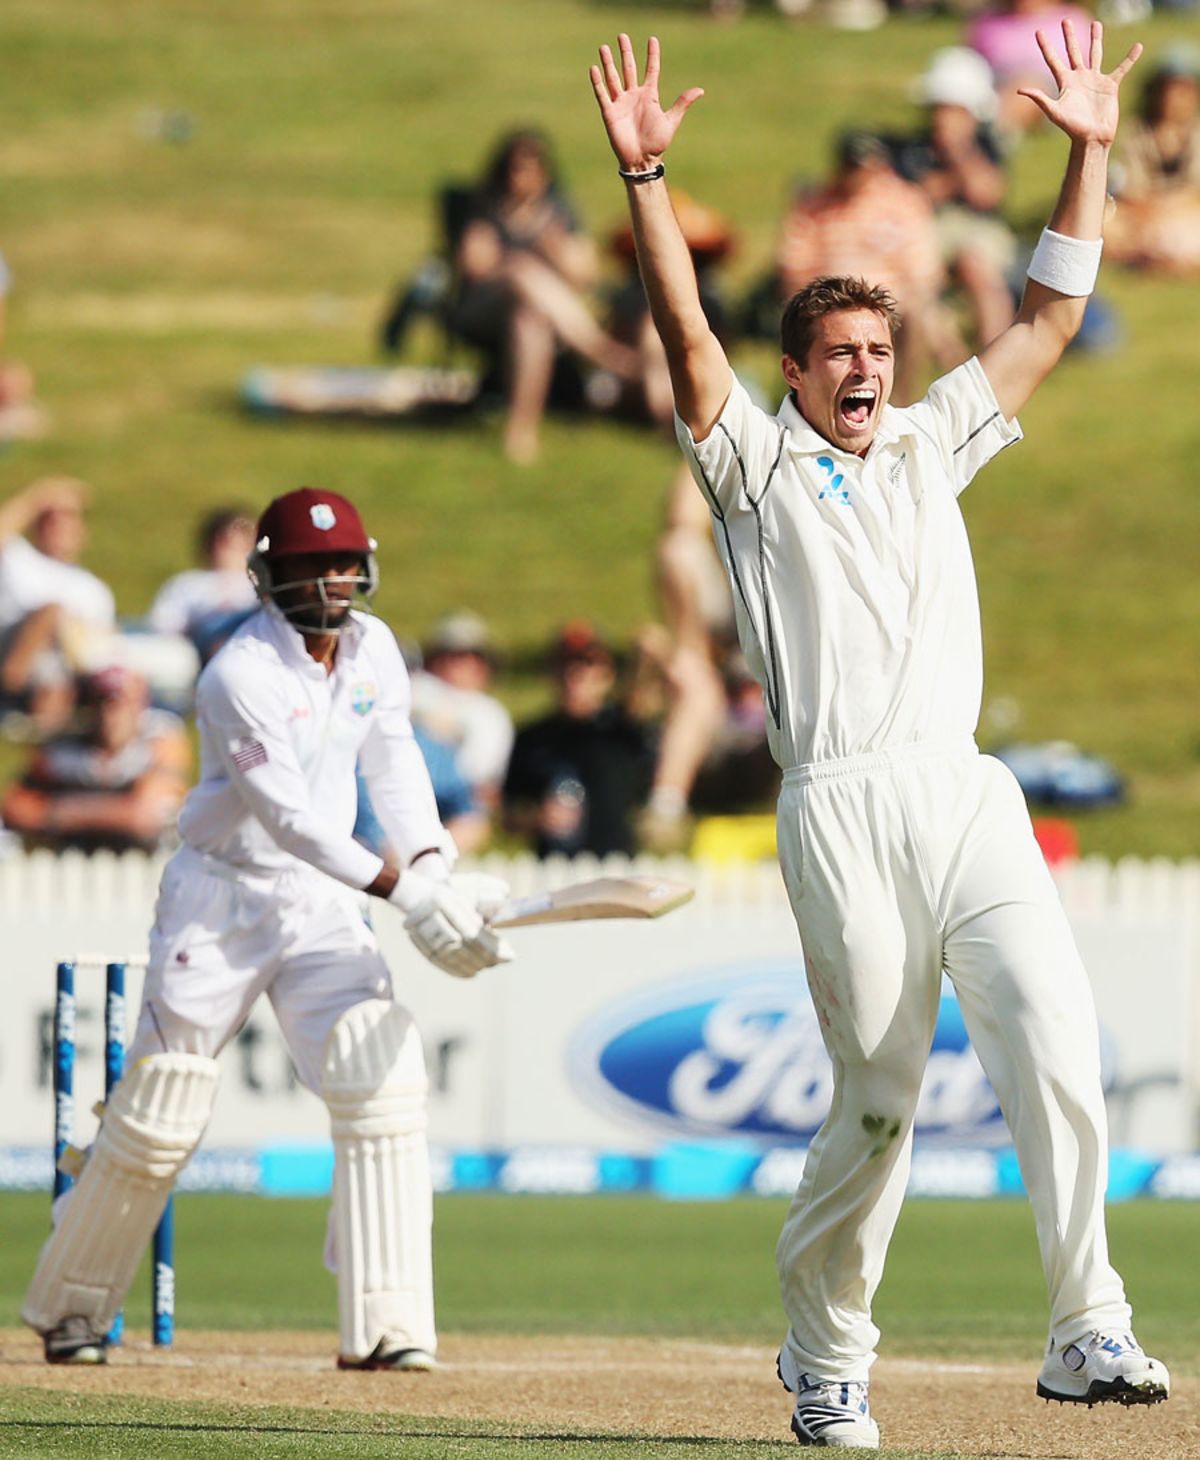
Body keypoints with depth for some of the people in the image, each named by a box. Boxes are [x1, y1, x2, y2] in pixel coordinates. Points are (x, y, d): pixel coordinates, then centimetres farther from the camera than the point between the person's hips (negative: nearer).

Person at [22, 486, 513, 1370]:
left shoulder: (372, 649, 1)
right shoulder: (243, 676, -20)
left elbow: (393, 765, 7)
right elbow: (288, 817, -28)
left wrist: (432, 866, -12)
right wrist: (400, 890, -36)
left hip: (324, 900, 5)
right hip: (223, 898, -5)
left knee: (384, 1084, -14)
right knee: (159, 1114, 0)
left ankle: (386, 1328, -16)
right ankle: (72, 1306, 22)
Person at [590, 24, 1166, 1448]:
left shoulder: (929, 444, 23)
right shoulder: (757, 462, 12)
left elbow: (1046, 323, 22)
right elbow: (685, 333, -2)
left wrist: (1087, 157, 15)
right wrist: (643, 176, -13)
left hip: (968, 795, 3)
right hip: (842, 808, -3)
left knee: (1052, 1032, -16)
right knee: (876, 1097, -4)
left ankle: (1087, 1332, -19)